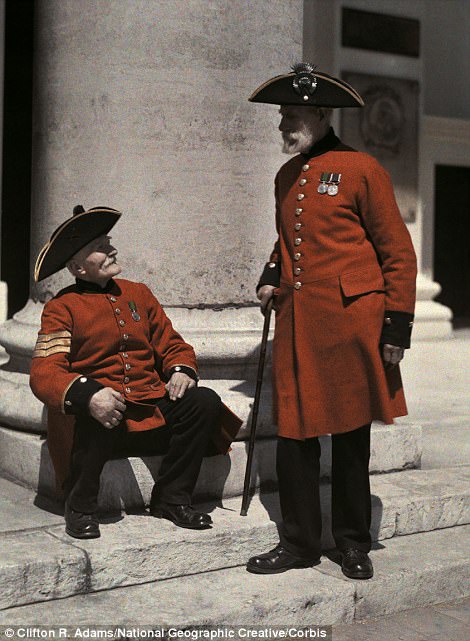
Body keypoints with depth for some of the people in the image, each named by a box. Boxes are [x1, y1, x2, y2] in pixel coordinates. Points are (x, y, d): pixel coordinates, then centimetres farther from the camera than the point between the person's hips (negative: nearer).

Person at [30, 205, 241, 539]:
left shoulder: (138, 293, 17)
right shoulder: (62, 308, 0)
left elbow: (173, 345, 20)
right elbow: (44, 373, -11)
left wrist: (181, 371, -5)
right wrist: (88, 395, -31)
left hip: (153, 413, 5)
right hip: (105, 414, -4)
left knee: (205, 401, -18)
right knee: (97, 416, -37)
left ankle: (171, 499, -3)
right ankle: (80, 508, -12)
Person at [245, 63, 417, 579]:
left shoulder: (361, 169, -4)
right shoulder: (286, 177, 15)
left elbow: (398, 251, -5)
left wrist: (397, 326, -9)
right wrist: (271, 276, 9)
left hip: (350, 322, -5)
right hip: (295, 325, 5)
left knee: (351, 439, 6)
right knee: (294, 436, 6)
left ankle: (354, 544, 22)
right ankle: (299, 543, 20)